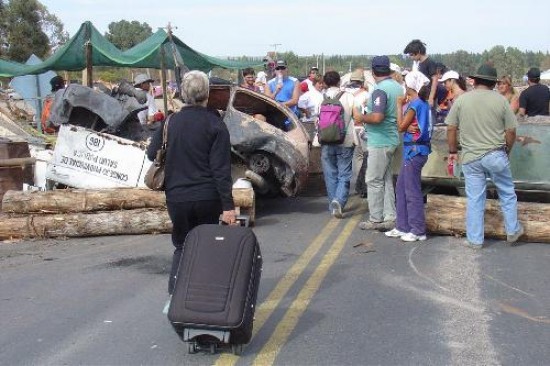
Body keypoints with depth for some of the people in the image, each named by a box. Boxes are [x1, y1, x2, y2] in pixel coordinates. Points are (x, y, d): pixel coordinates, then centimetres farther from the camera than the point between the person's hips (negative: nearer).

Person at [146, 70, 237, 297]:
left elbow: (152, 154, 9)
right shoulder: (215, 124, -8)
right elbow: (221, 168, -12)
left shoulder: (170, 122, 0)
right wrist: (228, 205, -11)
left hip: (176, 197, 2)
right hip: (208, 198, -2)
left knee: (182, 246, 15)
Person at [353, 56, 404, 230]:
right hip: (392, 139, 9)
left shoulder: (380, 90, -18)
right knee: (386, 180, 14)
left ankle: (375, 219, 6)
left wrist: (361, 118, -10)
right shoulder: (397, 87, 10)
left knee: (374, 181, 0)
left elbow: (377, 117, -29)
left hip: (379, 142, -9)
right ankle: (389, 217, 18)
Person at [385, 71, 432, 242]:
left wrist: (399, 105, -3)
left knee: (412, 192, -3)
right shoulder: (423, 103, 12)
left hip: (414, 150, -10)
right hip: (413, 150, 10)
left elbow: (401, 126, -10)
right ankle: (402, 227, 21)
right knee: (401, 189, 15)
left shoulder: (415, 104, -15)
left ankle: (418, 230, 5)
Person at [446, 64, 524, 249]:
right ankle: (513, 231, 29)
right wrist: (507, 151, 14)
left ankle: (475, 240, 15)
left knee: (474, 200, 7)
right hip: (496, 156, -1)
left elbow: (451, 129, 1)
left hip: (471, 158, 1)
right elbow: (511, 131, -2)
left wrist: (452, 151, 13)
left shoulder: (462, 100, -1)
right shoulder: (500, 100, -3)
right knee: (507, 194, 17)